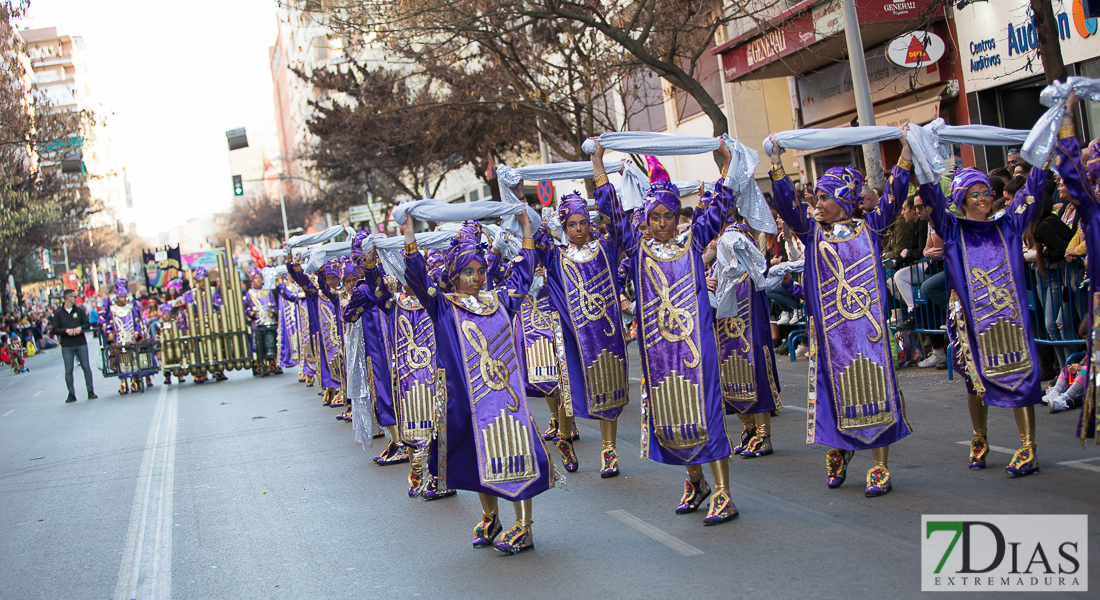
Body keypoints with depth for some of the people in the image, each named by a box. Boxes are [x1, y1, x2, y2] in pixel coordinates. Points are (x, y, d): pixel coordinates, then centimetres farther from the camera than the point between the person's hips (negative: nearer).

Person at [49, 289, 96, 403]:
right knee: (68, 370, -2)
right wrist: (66, 330, -17)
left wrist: (80, 328, -11)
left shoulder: (79, 310, 9)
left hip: (81, 343, 2)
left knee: (86, 367, -1)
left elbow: (87, 324, 9)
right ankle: (71, 394, 3)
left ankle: (90, 392, 5)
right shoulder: (58, 313, 2)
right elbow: (54, 329, -2)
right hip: (66, 345, -2)